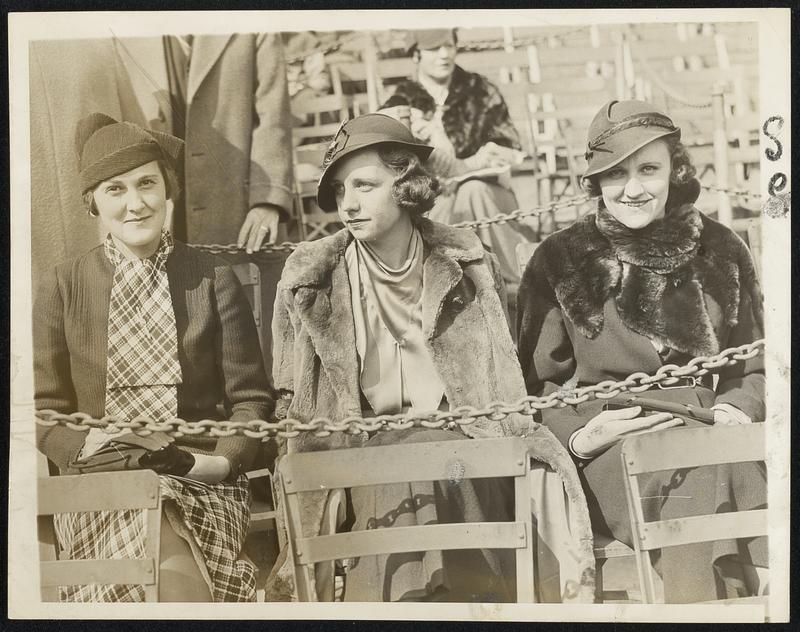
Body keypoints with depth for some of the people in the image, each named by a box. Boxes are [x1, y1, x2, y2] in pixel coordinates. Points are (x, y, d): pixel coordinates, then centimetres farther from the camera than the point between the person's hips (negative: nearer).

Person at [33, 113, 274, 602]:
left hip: (204, 486, 0)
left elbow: (251, 398, 6)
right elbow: (44, 408, 7)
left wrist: (224, 459, -12)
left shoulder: (214, 280, 6)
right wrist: (85, 447, -13)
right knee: (173, 568, -30)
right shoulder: (63, 288, 8)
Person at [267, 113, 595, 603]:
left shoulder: (466, 264, 7)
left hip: (457, 442, 1)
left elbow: (502, 382, 15)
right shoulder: (310, 278, 5)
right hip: (359, 452, -1)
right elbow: (292, 401, 12)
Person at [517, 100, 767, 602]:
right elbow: (537, 383, 7)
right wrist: (579, 436, -12)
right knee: (697, 481, -32)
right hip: (609, 447, -2)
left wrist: (734, 410, -3)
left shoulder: (720, 250, 12)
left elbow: (755, 365, 19)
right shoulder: (560, 260, 5)